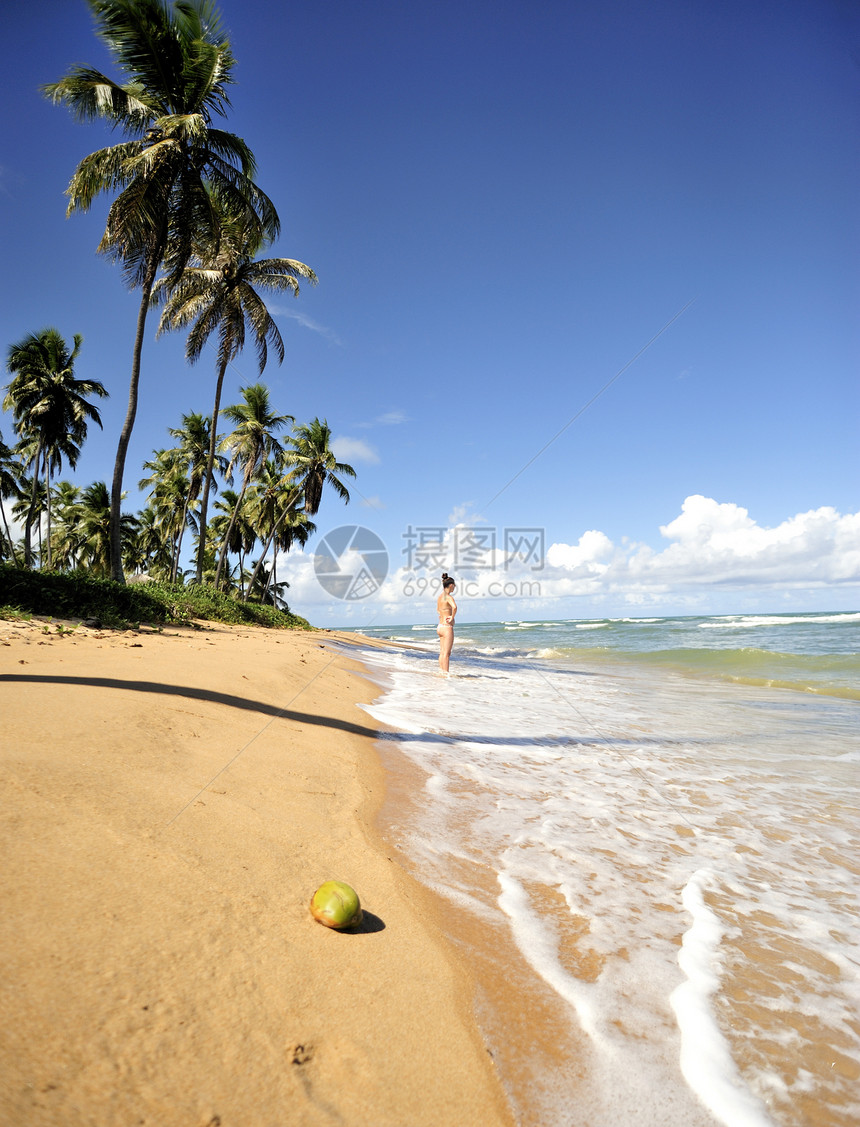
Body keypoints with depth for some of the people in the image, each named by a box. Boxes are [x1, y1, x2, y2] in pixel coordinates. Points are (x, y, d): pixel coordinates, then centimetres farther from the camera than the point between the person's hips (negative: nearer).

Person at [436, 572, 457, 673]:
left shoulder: (440, 597, 12)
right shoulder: (448, 597, -15)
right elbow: (454, 607, -35)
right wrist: (452, 617, -21)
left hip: (440, 627, 9)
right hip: (447, 627, -9)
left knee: (442, 653, 13)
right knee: (446, 653, -6)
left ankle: (441, 672, 17)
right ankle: (445, 673, -5)